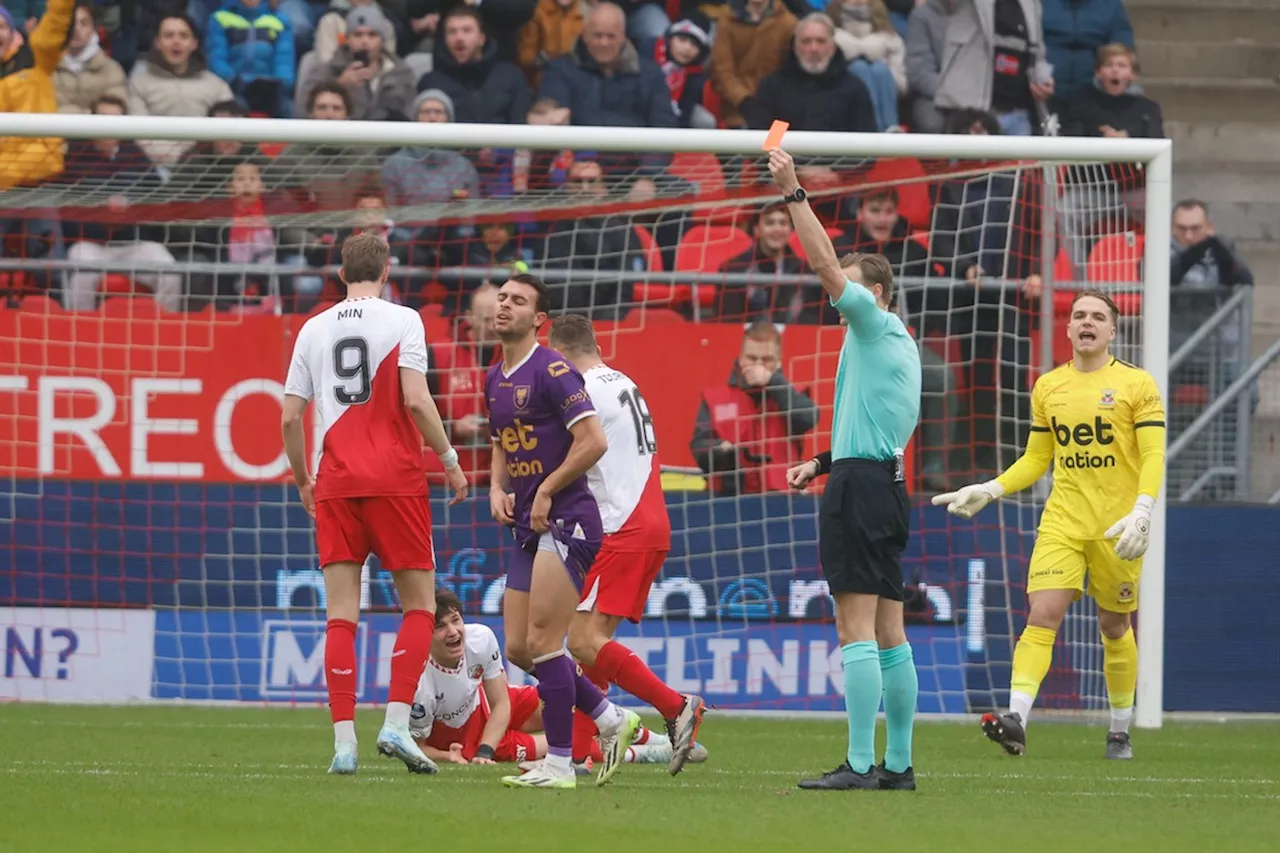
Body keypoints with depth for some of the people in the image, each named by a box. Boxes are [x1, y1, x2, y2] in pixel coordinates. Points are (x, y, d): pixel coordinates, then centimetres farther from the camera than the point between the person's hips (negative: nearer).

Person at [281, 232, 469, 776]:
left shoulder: (313, 329, 10)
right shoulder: (402, 322, -1)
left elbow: (290, 417, 9)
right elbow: (415, 399, -11)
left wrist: (302, 480, 21)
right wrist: (449, 457, 0)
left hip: (335, 485, 3)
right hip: (394, 479, -3)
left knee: (341, 615, 2)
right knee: (419, 604, 7)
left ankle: (343, 740, -5)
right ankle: (396, 722, -8)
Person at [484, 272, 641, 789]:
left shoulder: (551, 371, -12)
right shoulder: (495, 379, 15)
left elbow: (593, 441, -18)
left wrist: (546, 491, -13)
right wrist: (497, 489, 8)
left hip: (565, 520, -9)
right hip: (528, 528, 9)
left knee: (542, 642, -12)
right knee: (518, 649, 7)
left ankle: (559, 764, -6)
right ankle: (611, 720, 20)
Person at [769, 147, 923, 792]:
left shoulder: (876, 322, -5)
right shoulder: (899, 345, 21)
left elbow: (825, 261, -13)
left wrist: (794, 193, -10)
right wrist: (822, 464, 29)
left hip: (860, 484, -10)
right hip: (886, 482, 10)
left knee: (856, 628, -12)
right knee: (888, 629, 10)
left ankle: (860, 765, -17)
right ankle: (898, 764, 10)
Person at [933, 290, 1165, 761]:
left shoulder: (1137, 384, -2)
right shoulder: (1047, 387, 10)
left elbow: (1154, 456, -7)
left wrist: (1141, 512, -21)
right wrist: (989, 490, 6)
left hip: (1117, 527, -2)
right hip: (1062, 523, 2)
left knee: (1115, 628, 7)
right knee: (1042, 614, -15)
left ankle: (1120, 732, 23)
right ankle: (1016, 717, -26)